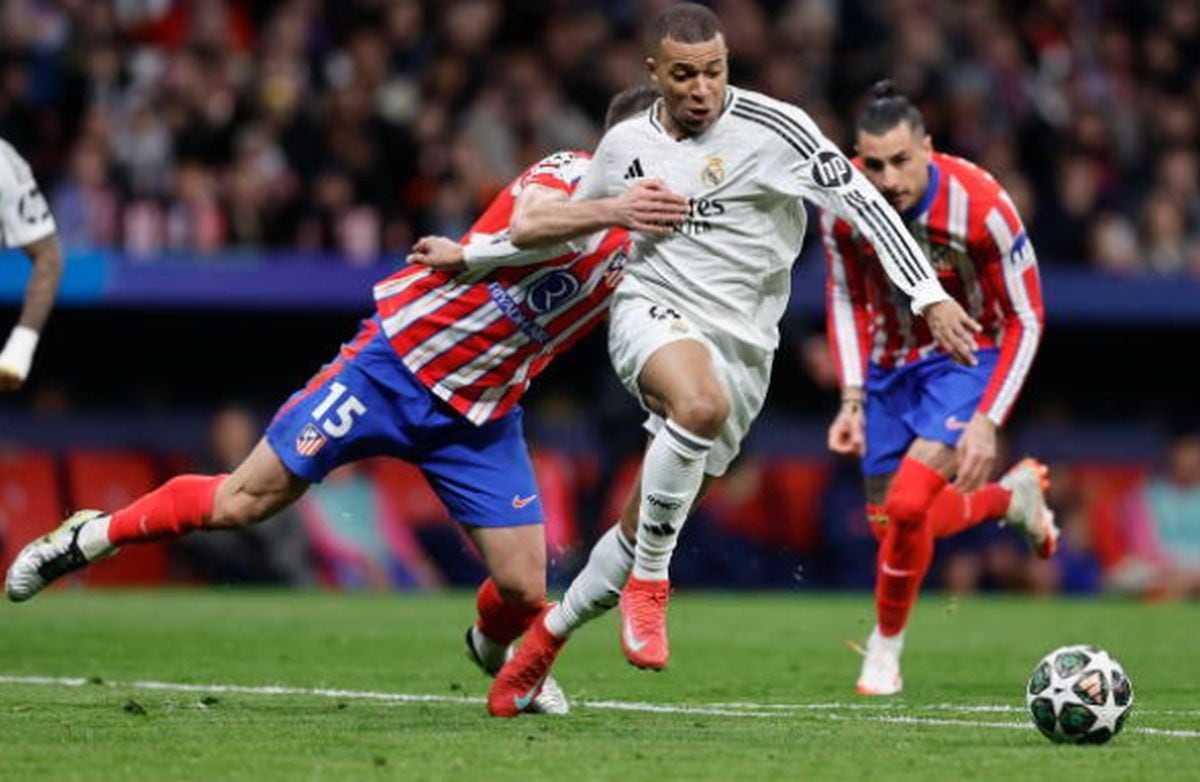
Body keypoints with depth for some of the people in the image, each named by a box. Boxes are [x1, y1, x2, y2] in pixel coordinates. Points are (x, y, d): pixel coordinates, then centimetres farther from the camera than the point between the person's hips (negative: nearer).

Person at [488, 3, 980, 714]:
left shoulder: (772, 128, -9)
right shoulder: (624, 147, 5)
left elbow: (863, 203, -11)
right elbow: (566, 224, 25)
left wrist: (930, 296, -19)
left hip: (740, 346, 0)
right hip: (652, 311, 0)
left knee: (654, 524, 6)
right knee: (702, 402, -37)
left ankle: (552, 630, 31)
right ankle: (649, 584, -22)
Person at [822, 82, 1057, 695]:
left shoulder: (979, 205, -29)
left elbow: (1026, 321, -17)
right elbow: (846, 297, 1)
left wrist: (988, 421, -24)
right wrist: (852, 401, -7)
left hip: (967, 359, -5)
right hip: (890, 364, 5)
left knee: (908, 504, -22)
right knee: (891, 528, 7)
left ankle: (886, 644, 4)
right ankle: (1013, 495, 36)